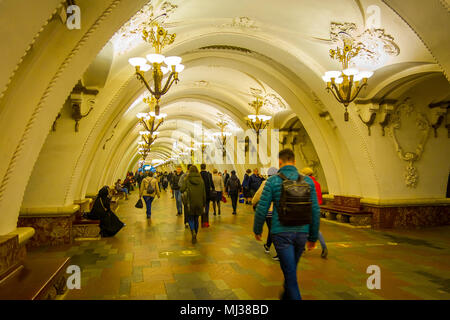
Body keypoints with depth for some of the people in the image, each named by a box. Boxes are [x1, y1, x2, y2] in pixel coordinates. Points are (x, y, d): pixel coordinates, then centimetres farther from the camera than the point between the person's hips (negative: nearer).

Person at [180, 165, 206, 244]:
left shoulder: (186, 179, -6)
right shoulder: (201, 180, 2)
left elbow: (182, 189, -15)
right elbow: (204, 193, 4)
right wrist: (203, 204, 12)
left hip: (190, 203, -3)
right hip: (199, 203, 3)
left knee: (190, 218, 9)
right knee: (196, 219, 15)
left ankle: (193, 232, -18)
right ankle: (195, 237, 20)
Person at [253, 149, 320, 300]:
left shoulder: (273, 181, -8)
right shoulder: (307, 181, 0)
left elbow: (262, 209, -7)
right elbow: (315, 211, 1)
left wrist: (257, 230, 9)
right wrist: (313, 237, 11)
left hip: (281, 233, -4)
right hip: (301, 233, 4)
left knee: (290, 273, 3)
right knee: (291, 268, 25)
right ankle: (286, 296, 45)